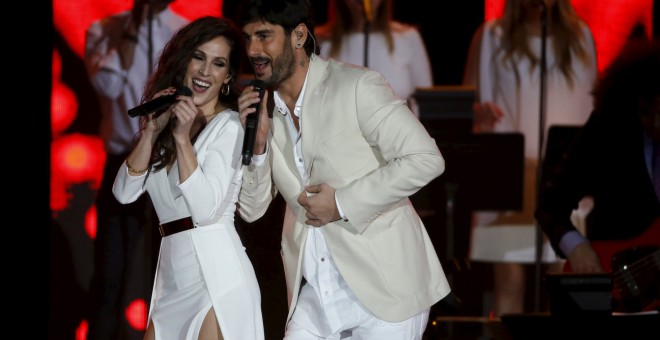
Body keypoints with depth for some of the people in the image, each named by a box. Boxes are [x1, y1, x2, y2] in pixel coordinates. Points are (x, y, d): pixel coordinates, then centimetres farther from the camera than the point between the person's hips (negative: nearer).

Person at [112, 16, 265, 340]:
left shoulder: (227, 125, -5)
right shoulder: (169, 119, 15)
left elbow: (205, 210, -17)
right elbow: (125, 192, 4)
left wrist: (183, 138, -18)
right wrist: (151, 131, -5)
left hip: (215, 275, -7)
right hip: (173, 279, 7)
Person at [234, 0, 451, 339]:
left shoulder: (357, 86, -10)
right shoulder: (262, 110, 7)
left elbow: (426, 159, -17)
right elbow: (251, 210, 8)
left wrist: (343, 203, -17)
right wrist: (257, 142, -10)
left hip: (383, 290, -5)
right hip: (315, 296, 5)